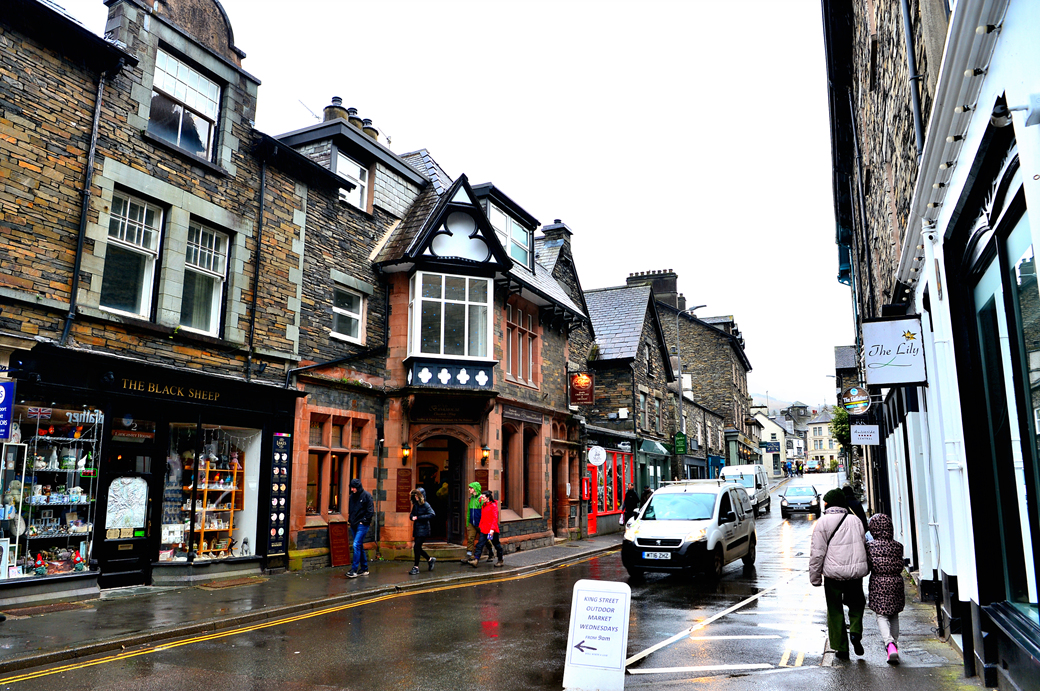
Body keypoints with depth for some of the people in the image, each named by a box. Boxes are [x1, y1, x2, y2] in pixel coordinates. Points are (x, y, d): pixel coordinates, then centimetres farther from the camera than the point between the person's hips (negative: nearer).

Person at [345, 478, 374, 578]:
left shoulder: (366, 495, -9)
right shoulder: (352, 496, 10)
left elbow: (370, 510, -10)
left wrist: (364, 521, -13)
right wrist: (350, 519, 8)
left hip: (362, 525, -7)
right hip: (354, 525, 7)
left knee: (356, 545, -14)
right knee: (360, 546, 12)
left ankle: (354, 570, -12)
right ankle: (364, 569, 20)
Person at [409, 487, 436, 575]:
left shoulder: (425, 505, -12)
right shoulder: (415, 505, 10)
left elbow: (432, 515, -21)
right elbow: (412, 514, 21)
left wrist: (418, 517, -19)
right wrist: (412, 516, -5)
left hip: (423, 529, -8)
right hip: (416, 529, 8)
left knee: (416, 547, -11)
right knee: (417, 548, 11)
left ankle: (416, 567, -1)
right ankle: (430, 559, 32)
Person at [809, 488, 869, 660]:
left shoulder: (822, 522, -6)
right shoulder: (855, 521, 7)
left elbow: (817, 552, -8)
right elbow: (863, 547, 14)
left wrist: (815, 577, -1)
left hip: (833, 573, -3)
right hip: (855, 572, 3)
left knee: (835, 610, 8)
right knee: (856, 603, 23)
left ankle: (841, 648, 10)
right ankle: (855, 631, 0)